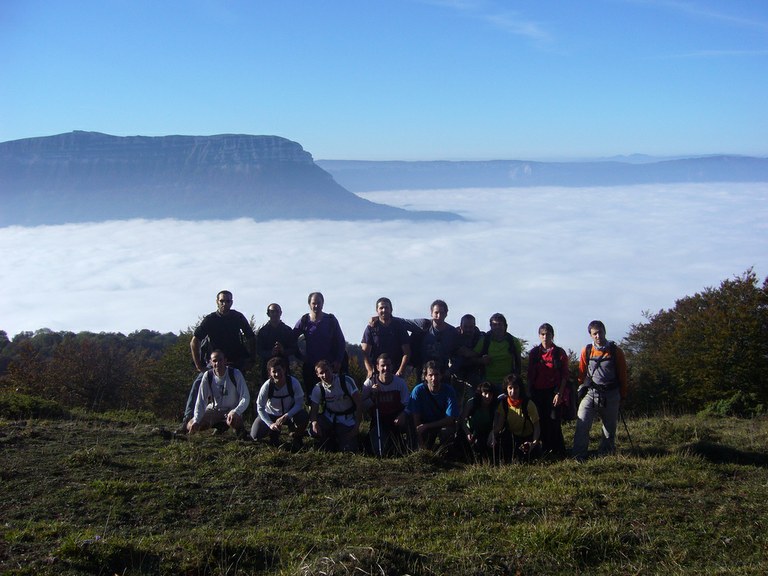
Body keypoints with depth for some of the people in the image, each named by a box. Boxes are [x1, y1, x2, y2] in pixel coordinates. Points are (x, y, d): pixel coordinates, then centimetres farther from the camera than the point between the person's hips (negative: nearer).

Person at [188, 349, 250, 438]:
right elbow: (201, 401, -7)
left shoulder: (235, 374, -18)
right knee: (190, 426, -11)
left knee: (233, 421, -38)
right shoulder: (207, 376, -11)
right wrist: (196, 421, -18)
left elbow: (245, 398, -18)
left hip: (232, 410, -4)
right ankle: (220, 425, 11)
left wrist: (235, 412, -36)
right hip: (214, 410, 4)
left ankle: (238, 427, 1)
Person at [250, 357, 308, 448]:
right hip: (271, 415, 1)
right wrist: (271, 424, -28)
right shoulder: (267, 386, -24)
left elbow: (299, 403, -20)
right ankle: (274, 433, 17)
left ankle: (296, 438, 0)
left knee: (303, 416, -33)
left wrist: (285, 416, -34)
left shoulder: (293, 383, -25)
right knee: (256, 435, -19)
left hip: (290, 414, -1)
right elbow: (260, 408, -16)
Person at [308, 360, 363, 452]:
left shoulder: (346, 381, -19)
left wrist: (357, 425, -22)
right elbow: (314, 410, -8)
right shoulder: (318, 388, -8)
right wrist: (314, 422, -32)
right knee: (313, 430, -27)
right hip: (329, 418, 2)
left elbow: (359, 404, -18)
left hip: (347, 420, -2)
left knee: (348, 450, -14)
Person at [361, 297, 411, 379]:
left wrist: (401, 370, -11)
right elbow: (365, 352, -2)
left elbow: (406, 352, 3)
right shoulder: (371, 327, 4)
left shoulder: (399, 325, 6)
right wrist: (370, 371, -16)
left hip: (396, 373, 0)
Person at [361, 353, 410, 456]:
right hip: (378, 421, -2)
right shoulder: (370, 383, -9)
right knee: (380, 451, -19)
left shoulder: (400, 382, -7)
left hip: (395, 420, 2)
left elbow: (406, 405, -5)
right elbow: (363, 406, -8)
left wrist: (401, 416, -24)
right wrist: (372, 396, -26)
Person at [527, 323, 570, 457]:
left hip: (554, 392, -3)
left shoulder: (560, 353, 1)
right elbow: (530, 375, 11)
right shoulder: (534, 353, 8)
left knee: (554, 421, -8)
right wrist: (530, 393, 6)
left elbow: (565, 375, 0)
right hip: (538, 392, 3)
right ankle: (547, 450, 12)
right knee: (542, 422, 3)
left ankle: (559, 452, -1)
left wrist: (560, 393, -8)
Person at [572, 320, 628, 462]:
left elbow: (622, 375, 7)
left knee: (610, 427, 9)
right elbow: (582, 373, 13)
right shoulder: (586, 351, 1)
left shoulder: (616, 351, -1)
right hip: (591, 393, 0)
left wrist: (622, 395, 10)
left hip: (611, 396, 0)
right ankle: (578, 457, -14)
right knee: (582, 424, -15)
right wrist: (581, 389, 10)